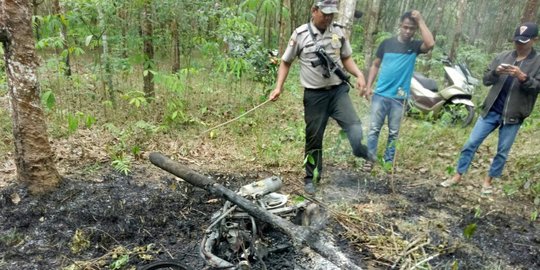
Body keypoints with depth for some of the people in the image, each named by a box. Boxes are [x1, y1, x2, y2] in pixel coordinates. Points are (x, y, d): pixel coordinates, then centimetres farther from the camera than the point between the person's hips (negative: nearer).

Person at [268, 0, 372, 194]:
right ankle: (311, 179, 25)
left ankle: (361, 152, 15)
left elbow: (346, 58, 13)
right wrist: (278, 87, -7)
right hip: (314, 95, -2)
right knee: (313, 138, 7)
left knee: (354, 128, -19)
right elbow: (286, 62, 4)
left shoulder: (338, 32, 2)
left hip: (338, 90, 2)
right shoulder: (300, 34, -6)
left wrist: (359, 74, -5)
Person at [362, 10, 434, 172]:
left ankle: (389, 161, 21)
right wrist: (369, 86, 1)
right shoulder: (387, 43, 3)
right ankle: (369, 159, 10)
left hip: (399, 98, 1)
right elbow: (375, 65, 9)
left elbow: (430, 44, -21)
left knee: (394, 132, 10)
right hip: (380, 94, 0)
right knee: (374, 129, 1)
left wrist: (421, 21, -15)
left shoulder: (415, 46, 2)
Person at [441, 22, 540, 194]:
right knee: (471, 143, 1)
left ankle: (488, 180, 25)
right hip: (491, 110, 2)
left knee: (503, 151, 8)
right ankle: (458, 176, 12)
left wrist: (522, 77, -24)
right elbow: (486, 80, 5)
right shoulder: (503, 57, 6)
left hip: (513, 115, -1)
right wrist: (495, 72, -15)